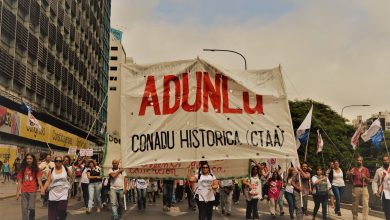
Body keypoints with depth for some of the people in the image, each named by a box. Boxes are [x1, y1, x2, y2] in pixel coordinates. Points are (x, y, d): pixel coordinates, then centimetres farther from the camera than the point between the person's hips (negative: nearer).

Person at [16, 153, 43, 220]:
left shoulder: (36, 169, 0)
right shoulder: (22, 169, 5)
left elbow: (39, 180, -6)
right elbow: (20, 182, 6)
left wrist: (42, 188, -24)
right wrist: (17, 193, 3)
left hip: (32, 191, -2)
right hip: (24, 192, 2)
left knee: (31, 208, -8)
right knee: (24, 209, 9)